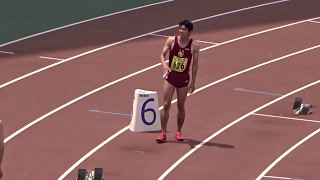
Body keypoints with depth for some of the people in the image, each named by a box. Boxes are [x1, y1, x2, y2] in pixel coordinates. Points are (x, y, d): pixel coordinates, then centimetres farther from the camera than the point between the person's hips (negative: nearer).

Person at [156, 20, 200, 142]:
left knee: (181, 107, 7)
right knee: (166, 105, -5)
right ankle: (163, 133, -1)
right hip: (170, 76, 0)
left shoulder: (194, 45, -7)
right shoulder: (171, 40, -7)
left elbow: (195, 64, 0)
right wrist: (164, 64, -26)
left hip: (183, 78, 0)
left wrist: (192, 82, 0)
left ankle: (178, 132, 23)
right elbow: (162, 54, -3)